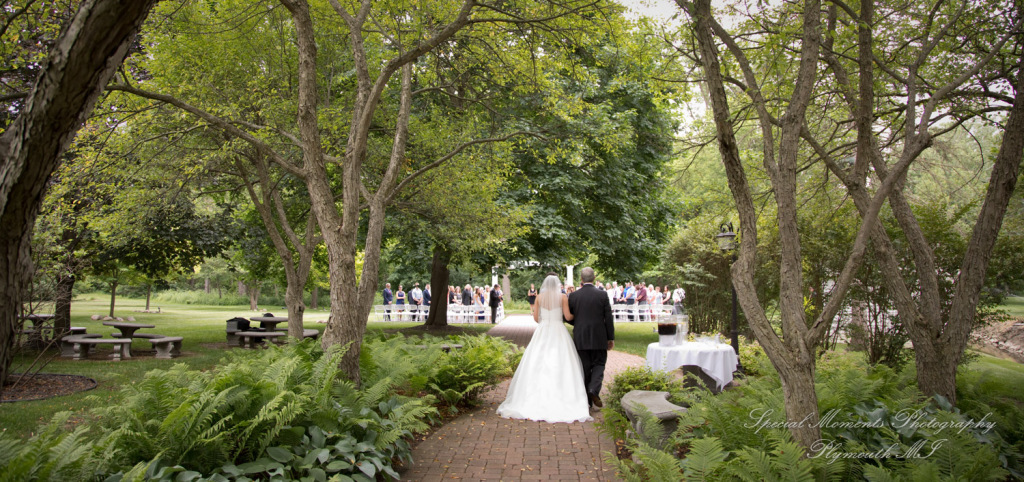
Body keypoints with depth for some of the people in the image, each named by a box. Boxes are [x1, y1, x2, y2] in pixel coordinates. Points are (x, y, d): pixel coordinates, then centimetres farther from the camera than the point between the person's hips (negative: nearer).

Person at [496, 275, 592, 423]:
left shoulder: (539, 297, 5)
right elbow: (568, 316, -5)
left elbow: (536, 318, 5)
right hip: (558, 332, -2)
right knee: (560, 365, -1)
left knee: (538, 365, 4)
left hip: (542, 332, 2)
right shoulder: (562, 297, -1)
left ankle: (535, 400, 2)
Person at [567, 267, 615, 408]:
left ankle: (587, 399, 13)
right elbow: (608, 319, -4)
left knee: (585, 368, 10)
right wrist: (611, 338, 4)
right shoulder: (602, 295, -6)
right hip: (598, 338, -1)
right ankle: (594, 390, -12)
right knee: (598, 365, 11)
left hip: (580, 338, 1)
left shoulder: (573, 296, -3)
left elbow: (568, 318, 2)